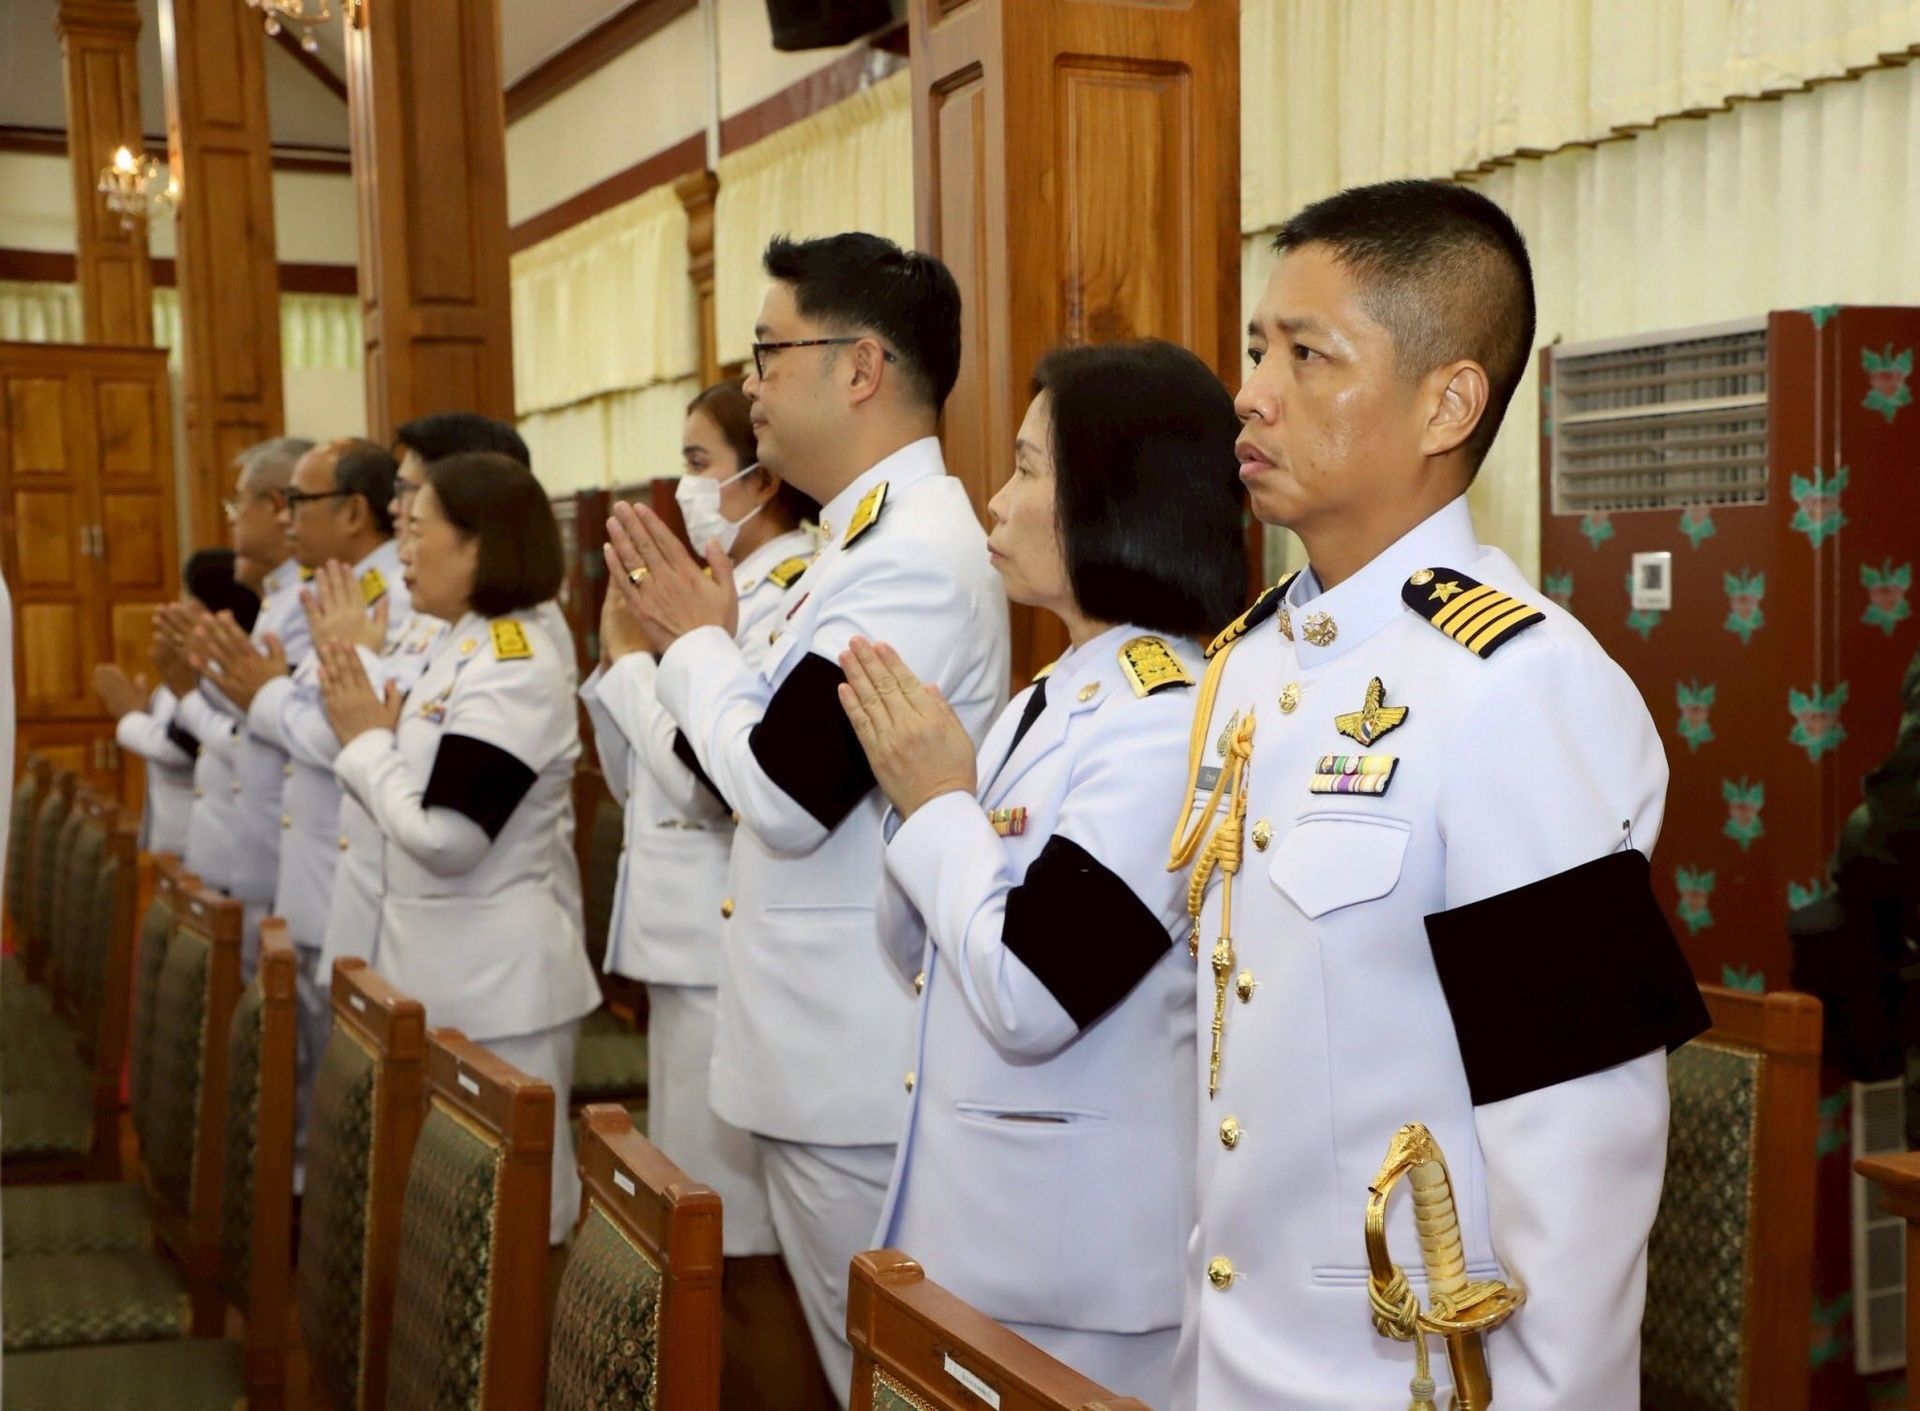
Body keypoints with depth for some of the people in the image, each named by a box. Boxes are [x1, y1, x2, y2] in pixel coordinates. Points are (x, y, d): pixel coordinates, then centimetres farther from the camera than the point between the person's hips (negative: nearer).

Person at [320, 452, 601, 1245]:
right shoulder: (463, 654, 11)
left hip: (496, 976, -10)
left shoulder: (516, 668, -18)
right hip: (449, 966, 10)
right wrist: (373, 738, -1)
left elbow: (444, 835, -23)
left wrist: (365, 740, -9)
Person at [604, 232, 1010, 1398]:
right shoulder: (880, 536, 13)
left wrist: (696, 640, -9)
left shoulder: (916, 555, -20)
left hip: (863, 1062, -10)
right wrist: (691, 640, 6)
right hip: (825, 1048, 10)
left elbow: (785, 792, -24)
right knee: (852, 1356, 19)